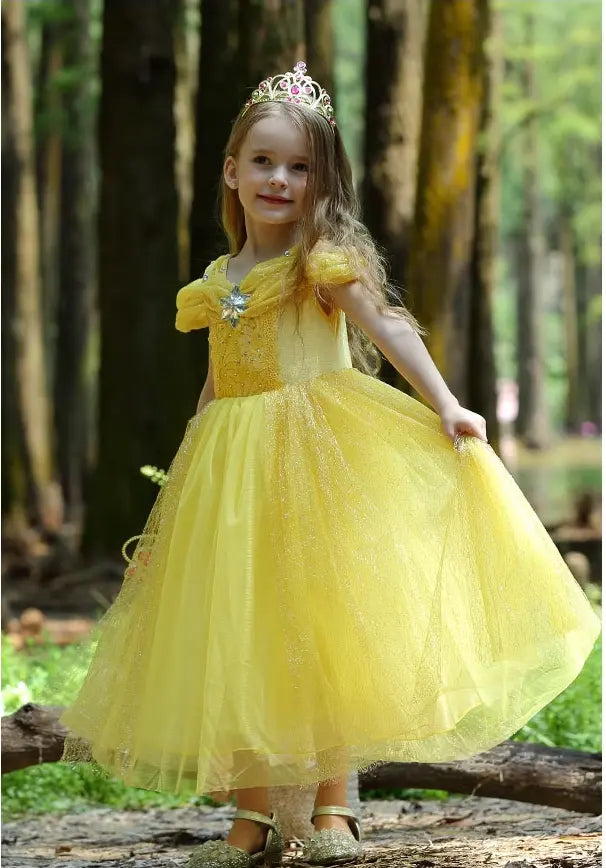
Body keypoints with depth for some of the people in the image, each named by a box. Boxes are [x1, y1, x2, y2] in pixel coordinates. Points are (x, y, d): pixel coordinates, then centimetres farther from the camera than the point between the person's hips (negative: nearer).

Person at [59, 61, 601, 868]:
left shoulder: (323, 260, -5)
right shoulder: (218, 280, 12)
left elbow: (388, 327, -17)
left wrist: (444, 404, -30)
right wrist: (185, 477, 19)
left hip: (316, 455, -5)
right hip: (233, 469, 5)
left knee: (320, 625, -5)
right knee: (236, 638, 5)